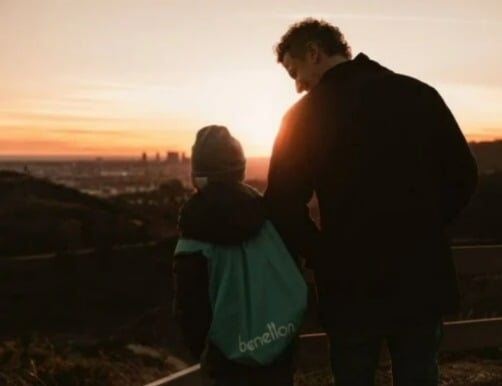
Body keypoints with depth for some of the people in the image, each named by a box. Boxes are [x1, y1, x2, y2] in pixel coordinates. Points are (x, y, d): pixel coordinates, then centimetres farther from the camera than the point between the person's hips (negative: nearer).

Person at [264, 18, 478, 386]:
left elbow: (284, 206, -11)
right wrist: (425, 226, 13)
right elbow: (463, 177, 3)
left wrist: (323, 257, 2)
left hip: (351, 286, -2)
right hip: (422, 281, 3)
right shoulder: (420, 94, -1)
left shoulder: (305, 115, -9)